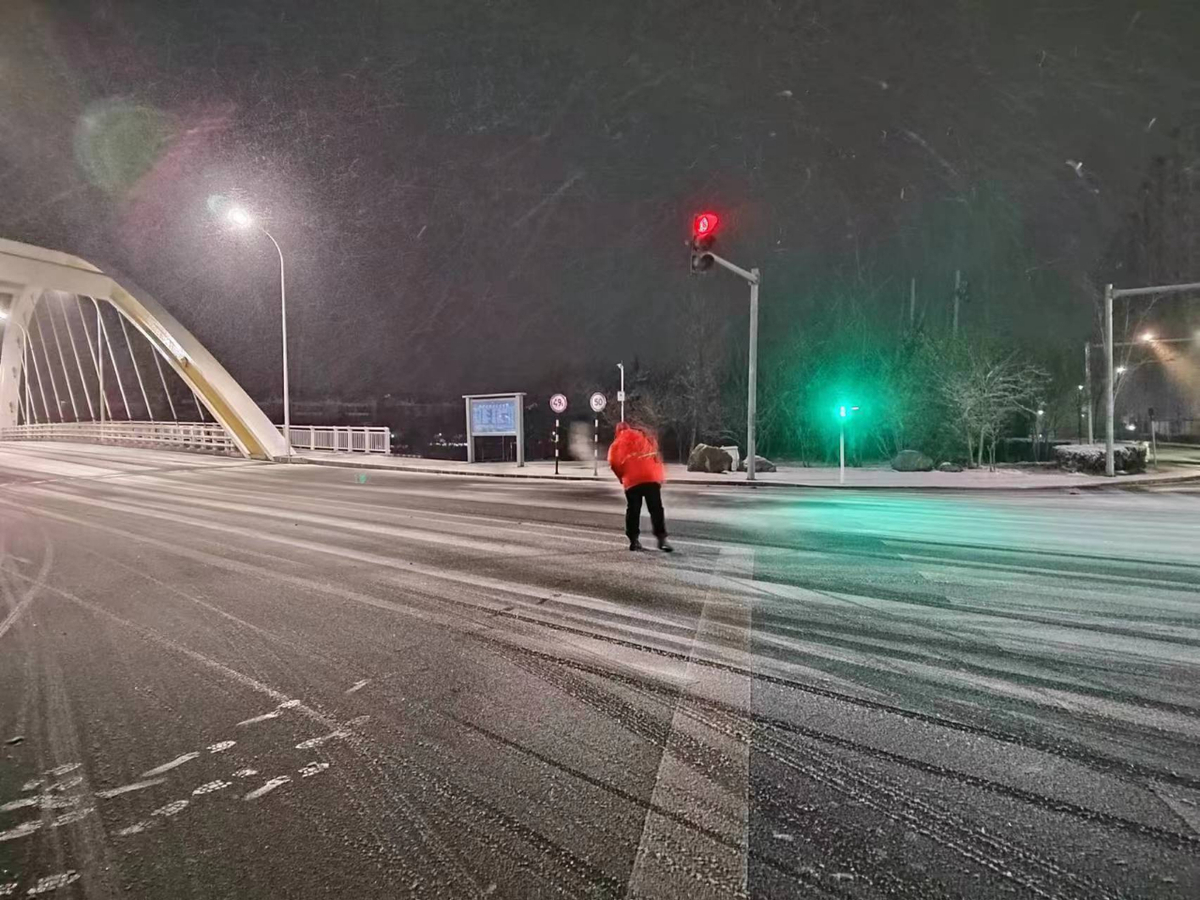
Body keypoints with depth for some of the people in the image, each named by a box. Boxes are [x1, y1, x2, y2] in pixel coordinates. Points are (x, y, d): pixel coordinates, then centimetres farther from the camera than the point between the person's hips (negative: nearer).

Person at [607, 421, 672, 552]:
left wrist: (622, 477, 19)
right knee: (656, 510, 2)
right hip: (651, 477, 1)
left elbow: (614, 463, 5)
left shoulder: (617, 444, 13)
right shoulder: (646, 437, 19)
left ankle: (634, 540, 10)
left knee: (633, 511, 10)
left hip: (632, 481, -1)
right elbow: (657, 457, 19)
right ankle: (662, 539, -5)